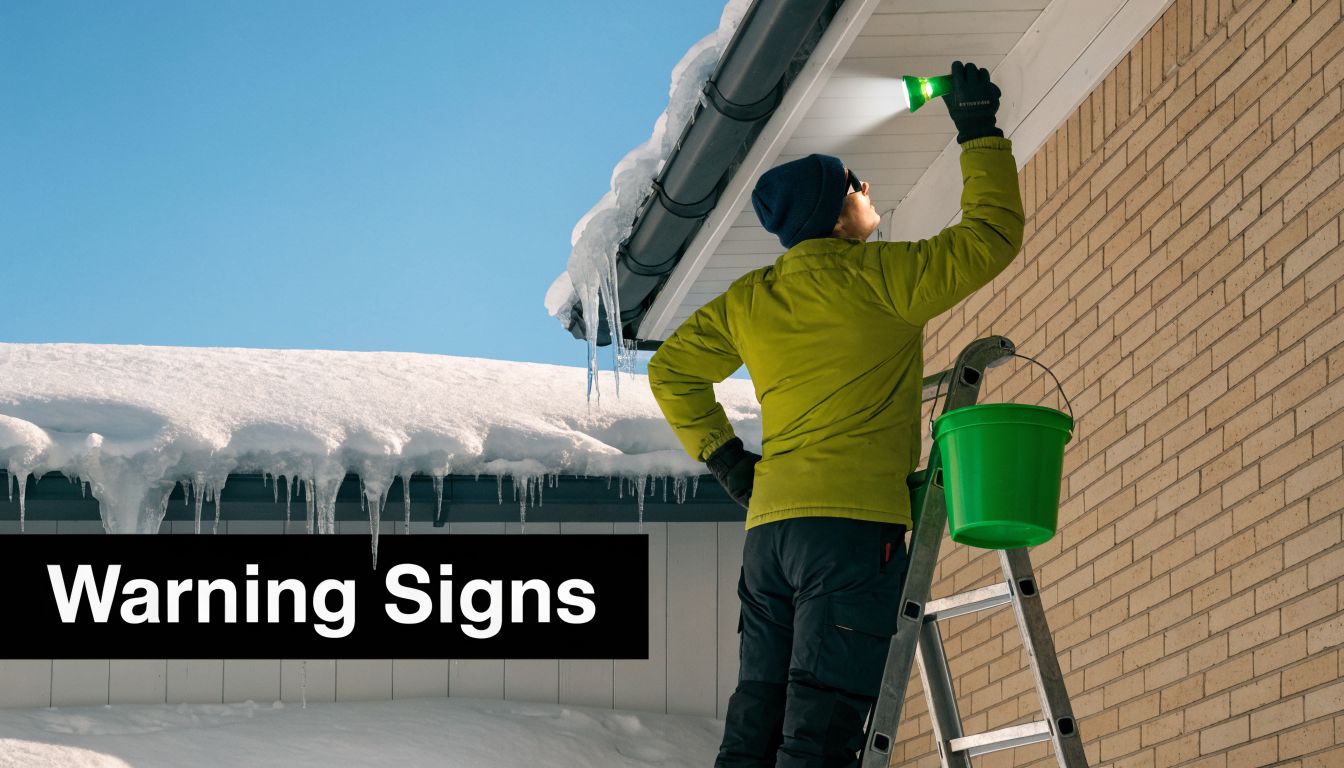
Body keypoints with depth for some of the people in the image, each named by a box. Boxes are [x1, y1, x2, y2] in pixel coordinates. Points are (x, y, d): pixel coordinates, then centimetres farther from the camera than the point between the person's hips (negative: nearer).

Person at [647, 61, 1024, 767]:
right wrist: (980, 133, 9)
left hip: (768, 523, 7)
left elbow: (672, 370, 23)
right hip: (853, 522, -7)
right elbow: (992, 234, -2)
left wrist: (721, 455, 22)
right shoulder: (874, 277, -4)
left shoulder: (748, 300, 16)